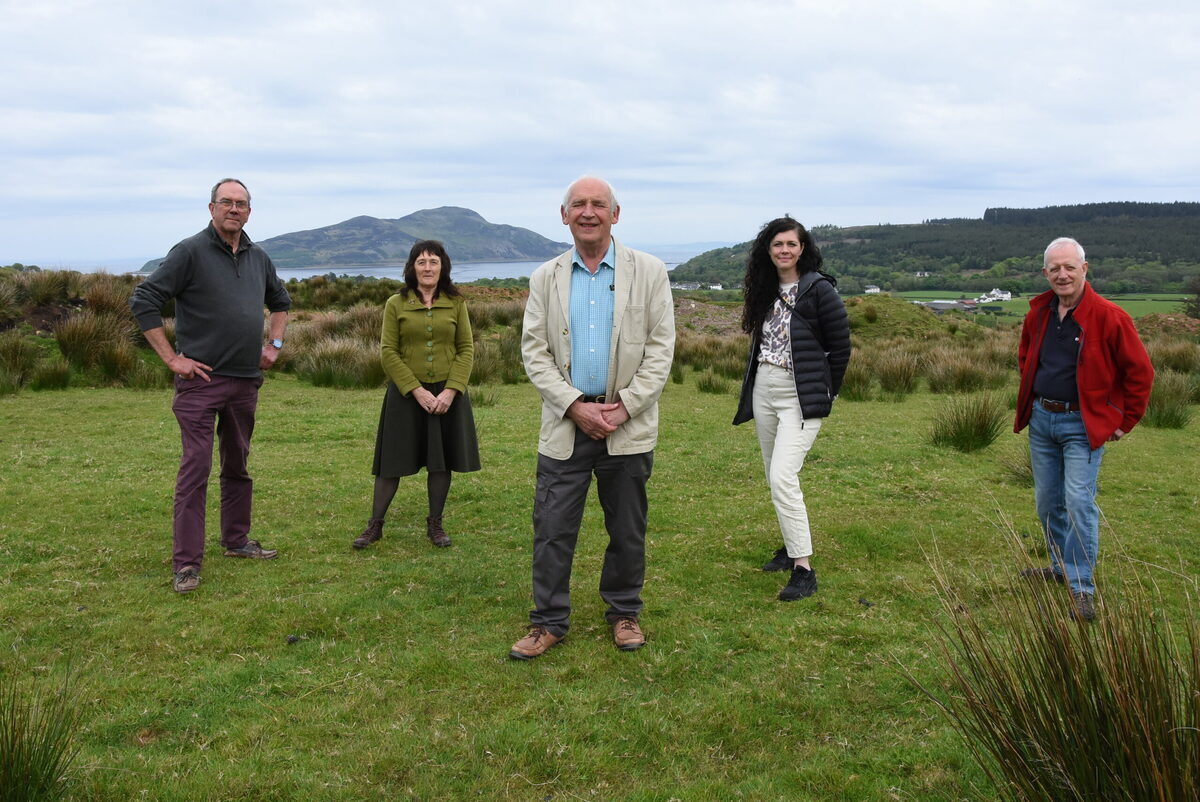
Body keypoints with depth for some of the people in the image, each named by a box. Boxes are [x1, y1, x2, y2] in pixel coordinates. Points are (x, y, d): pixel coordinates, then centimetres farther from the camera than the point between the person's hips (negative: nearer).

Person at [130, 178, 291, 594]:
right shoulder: (190, 252, -8)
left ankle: (236, 540, 29)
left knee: (237, 465, 16)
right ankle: (187, 563, -3)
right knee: (196, 467, -7)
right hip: (201, 378, -6)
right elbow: (143, 301, -11)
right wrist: (172, 358, -13)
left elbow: (281, 302, 29)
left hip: (246, 380, 6)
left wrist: (274, 344, 15)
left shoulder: (258, 258, 11)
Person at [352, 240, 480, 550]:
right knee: (393, 462, 4)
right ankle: (375, 525, 15)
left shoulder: (456, 303, 4)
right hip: (406, 394, -1)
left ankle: (435, 524, 21)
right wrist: (417, 391, -13)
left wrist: (450, 390, -11)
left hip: (447, 394, 1)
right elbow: (388, 352, -4)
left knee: (441, 462, 7)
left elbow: (466, 349, 1)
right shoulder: (395, 304, 0)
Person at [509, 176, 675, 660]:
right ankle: (548, 621, 16)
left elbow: (661, 348, -2)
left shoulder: (649, 272, 2)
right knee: (552, 528, 2)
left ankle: (624, 613, 28)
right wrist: (575, 405, -12)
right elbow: (534, 351, 1)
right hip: (565, 422, 1)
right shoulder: (545, 279, 6)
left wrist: (624, 407, -11)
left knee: (627, 530, 10)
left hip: (628, 423, -1)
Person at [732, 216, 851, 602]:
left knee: (783, 477, -18)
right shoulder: (766, 290, 10)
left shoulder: (819, 290, -10)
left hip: (800, 397, -7)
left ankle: (804, 570, -13)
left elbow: (840, 348, -7)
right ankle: (792, 546, 30)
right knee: (775, 478, 13)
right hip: (764, 392, 7)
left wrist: (823, 395, -2)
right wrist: (754, 382, 14)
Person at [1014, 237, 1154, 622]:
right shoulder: (1038, 312, 3)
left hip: (1083, 424, -6)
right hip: (1041, 419, 6)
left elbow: (1140, 372, -8)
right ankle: (1062, 566, 33)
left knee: (1079, 501, -12)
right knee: (1047, 501, 14)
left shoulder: (1108, 316, -14)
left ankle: (1081, 588, -5)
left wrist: (1125, 422, -5)